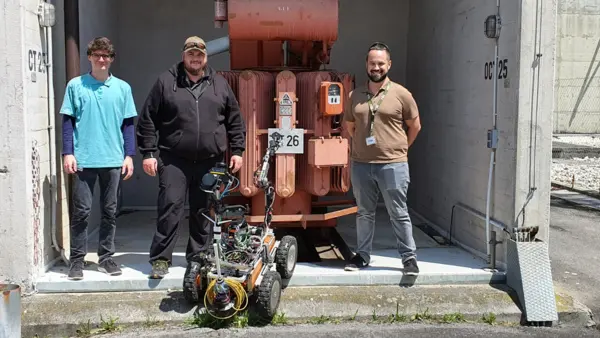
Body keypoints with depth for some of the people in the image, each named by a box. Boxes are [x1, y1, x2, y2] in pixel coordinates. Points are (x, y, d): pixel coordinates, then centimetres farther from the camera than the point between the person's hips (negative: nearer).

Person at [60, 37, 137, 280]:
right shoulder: (75, 86, 3)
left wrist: (129, 155, 2)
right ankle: (77, 260, 12)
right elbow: (67, 121, 3)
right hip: (83, 160, -1)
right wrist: (68, 153, -4)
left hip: (113, 160, 2)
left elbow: (128, 124, 8)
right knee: (81, 212, 1)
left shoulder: (122, 88, 6)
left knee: (110, 211, 8)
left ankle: (106, 257, 20)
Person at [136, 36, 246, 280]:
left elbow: (235, 121, 15)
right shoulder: (166, 82, 4)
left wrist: (237, 150, 8)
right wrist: (149, 153, -2)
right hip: (174, 160, -2)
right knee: (170, 207, -6)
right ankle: (161, 258, 5)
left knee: (204, 212, 8)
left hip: (210, 161, 2)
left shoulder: (219, 84, 11)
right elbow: (148, 120, 4)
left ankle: (198, 258, 20)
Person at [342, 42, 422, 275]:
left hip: (392, 165, -3)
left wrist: (399, 148, 9)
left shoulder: (401, 94, -4)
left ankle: (409, 257, 15)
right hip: (361, 164, 4)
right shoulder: (355, 96, 6)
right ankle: (363, 255, 27)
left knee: (399, 214, 3)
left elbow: (415, 126, 6)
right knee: (364, 213, 15)